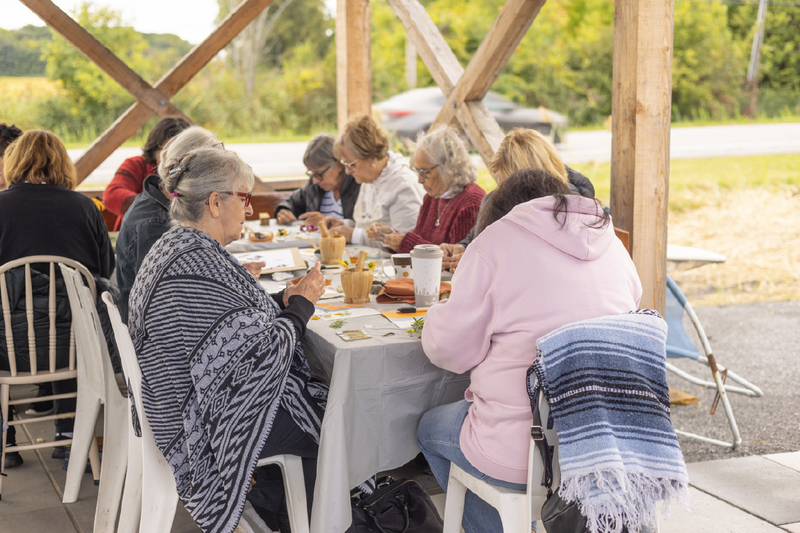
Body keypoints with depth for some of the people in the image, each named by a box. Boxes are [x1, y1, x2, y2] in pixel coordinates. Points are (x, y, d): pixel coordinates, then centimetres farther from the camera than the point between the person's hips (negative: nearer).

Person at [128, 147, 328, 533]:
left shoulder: (175, 244, 6)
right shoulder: (200, 269, -28)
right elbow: (262, 352, -26)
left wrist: (283, 299, 2)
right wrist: (301, 306, -11)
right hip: (213, 422, -10)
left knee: (325, 398, 12)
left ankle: (266, 499, 22)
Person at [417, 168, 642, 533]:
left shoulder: (498, 238, -6)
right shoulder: (613, 245, 9)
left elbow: (451, 349, -6)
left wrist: (436, 316, 16)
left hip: (520, 452, -6)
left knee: (430, 428, 24)